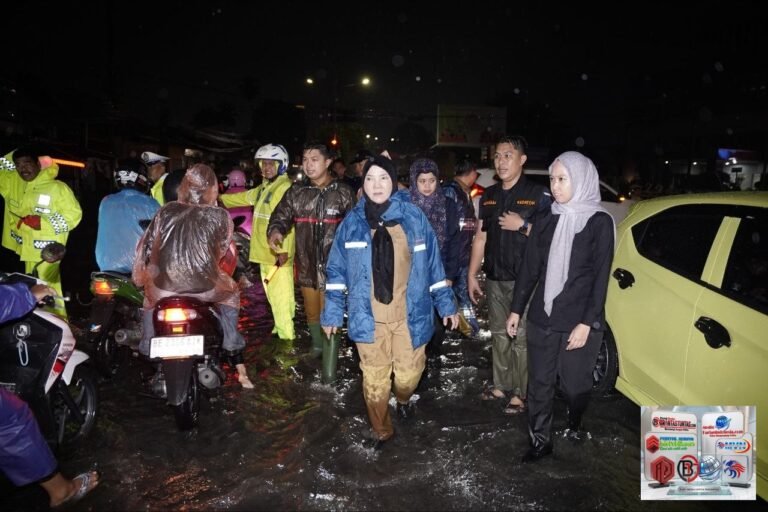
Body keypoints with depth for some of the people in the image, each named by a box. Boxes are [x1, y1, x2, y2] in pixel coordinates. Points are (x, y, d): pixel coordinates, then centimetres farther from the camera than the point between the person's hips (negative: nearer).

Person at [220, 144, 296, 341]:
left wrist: (284, 249, -31)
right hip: (265, 252, 10)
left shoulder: (286, 187, -14)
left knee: (281, 296, -7)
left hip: (277, 253, -10)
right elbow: (246, 197, 34)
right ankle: (280, 328, 29)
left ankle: (286, 336, 0)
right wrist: (221, 199, 41)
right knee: (273, 296, 18)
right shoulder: (264, 187, 18)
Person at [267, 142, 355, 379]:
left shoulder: (343, 192, -4)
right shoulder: (296, 192, 4)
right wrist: (275, 231, -21)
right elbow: (281, 215, 2)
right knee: (312, 313, 22)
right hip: (306, 265, 4)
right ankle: (317, 345, 49)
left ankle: (329, 368, 11)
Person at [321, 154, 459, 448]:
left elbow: (432, 262, 3)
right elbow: (338, 269, 3)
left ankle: (403, 399, 46)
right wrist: (333, 311, 1)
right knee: (374, 379, 10)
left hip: (410, 314, 0)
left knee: (409, 373, 9)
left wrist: (446, 304, 6)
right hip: (369, 317, 1)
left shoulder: (413, 217, -3)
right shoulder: (352, 222, -1)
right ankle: (380, 430, 34)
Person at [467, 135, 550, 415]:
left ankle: (520, 393, 13)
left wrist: (523, 226, -18)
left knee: (521, 338, -1)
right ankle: (501, 386, 28)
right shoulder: (489, 196, 11)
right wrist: (472, 274, 12)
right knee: (499, 335, 14)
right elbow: (480, 237, 14)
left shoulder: (538, 194, -6)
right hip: (495, 279, 6)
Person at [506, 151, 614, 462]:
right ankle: (540, 441, 25)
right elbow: (529, 269, 9)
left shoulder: (599, 222, -5)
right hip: (542, 317, 3)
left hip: (579, 321, -3)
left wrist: (586, 322, -13)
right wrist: (516, 310, 9)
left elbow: (600, 277, -8)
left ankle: (574, 425, 41)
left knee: (574, 383, 11)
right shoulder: (546, 221, 5)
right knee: (540, 383, 9)